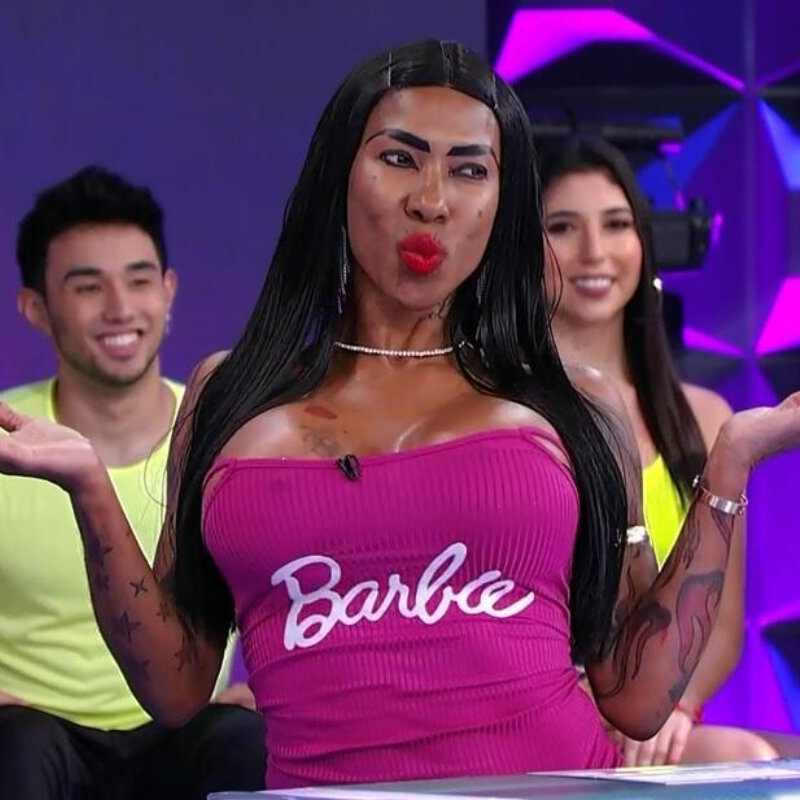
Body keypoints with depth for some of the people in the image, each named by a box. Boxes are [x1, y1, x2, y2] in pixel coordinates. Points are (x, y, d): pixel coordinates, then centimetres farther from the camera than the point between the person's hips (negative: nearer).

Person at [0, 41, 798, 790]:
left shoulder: (570, 410, 12)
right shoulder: (230, 397, 14)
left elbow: (637, 699, 8)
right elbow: (175, 688, 12)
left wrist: (727, 470, 7)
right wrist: (90, 487, 3)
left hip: (559, 771, -2)